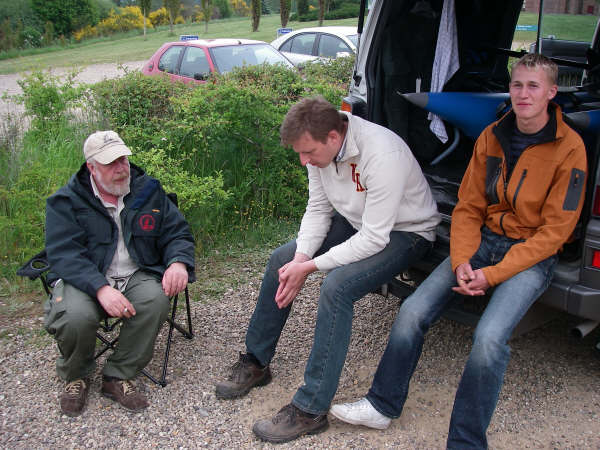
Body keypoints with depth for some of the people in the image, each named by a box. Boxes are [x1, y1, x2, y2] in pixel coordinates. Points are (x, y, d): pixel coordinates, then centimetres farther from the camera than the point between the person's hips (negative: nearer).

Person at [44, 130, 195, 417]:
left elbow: (177, 233, 9)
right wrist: (101, 288, -31)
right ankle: (76, 376, 2)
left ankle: (119, 376, -9)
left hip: (136, 275, 2)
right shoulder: (66, 201, -2)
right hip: (85, 280, -2)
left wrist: (178, 262, -16)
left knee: (155, 299, -31)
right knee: (76, 316, -33)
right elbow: (64, 254, -13)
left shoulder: (148, 191, 8)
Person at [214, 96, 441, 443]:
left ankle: (311, 410, -19)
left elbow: (374, 238, -32)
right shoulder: (321, 148, -10)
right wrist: (300, 258, -16)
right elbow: (318, 209, -1)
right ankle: (255, 363, 15)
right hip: (356, 222, 8)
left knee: (337, 286, -31)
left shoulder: (382, 155, -34)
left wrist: (310, 267, -28)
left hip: (404, 231, -8)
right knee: (281, 259, 0)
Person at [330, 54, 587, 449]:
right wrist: (461, 262, -11)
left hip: (532, 255, -4)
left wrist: (492, 275, -18)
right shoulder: (492, 137, 4)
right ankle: (382, 406, 7)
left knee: (489, 337, -29)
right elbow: (468, 207, 5)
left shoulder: (569, 149, -11)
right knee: (413, 311, -11)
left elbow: (553, 231, -12)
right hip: (485, 238, 5)